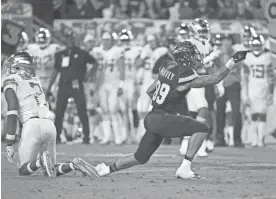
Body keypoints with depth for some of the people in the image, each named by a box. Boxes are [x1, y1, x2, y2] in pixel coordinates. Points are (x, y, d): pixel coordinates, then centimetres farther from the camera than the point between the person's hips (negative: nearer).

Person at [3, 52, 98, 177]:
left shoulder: (11, 81, 6)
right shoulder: (35, 82, 26)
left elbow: (12, 111, -4)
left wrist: (9, 144, -5)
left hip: (32, 126, -6)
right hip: (50, 125, 6)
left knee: (23, 171, 6)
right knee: (50, 171, 18)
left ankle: (42, 161, -25)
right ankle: (74, 165, -9)